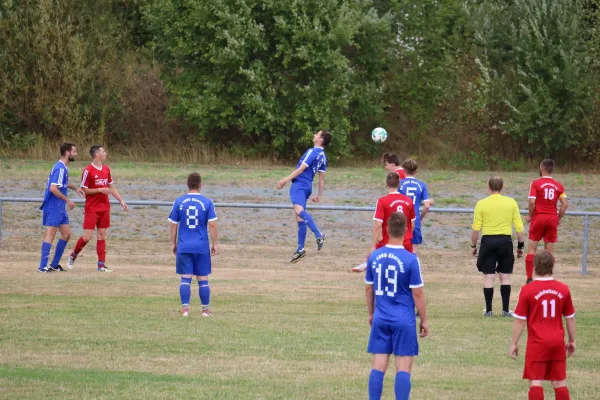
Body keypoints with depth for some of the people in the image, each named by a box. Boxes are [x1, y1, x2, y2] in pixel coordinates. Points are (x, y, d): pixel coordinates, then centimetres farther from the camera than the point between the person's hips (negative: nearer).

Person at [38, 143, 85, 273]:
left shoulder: (63, 168, 13)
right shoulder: (60, 168, -17)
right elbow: (53, 188, -26)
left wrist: (75, 188, 17)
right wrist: (67, 200, -19)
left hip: (61, 208, 10)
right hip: (53, 208, -10)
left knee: (66, 234, 11)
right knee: (50, 235, -9)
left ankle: (54, 264, 17)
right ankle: (43, 266, -7)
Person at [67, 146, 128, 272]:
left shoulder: (106, 169, 9)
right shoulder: (88, 170, -11)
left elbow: (111, 187, 18)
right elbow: (84, 190, -10)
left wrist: (121, 201, 12)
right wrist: (100, 190, -18)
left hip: (104, 208, 6)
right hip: (91, 208, -6)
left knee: (102, 235, 4)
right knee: (87, 236, -7)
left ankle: (101, 264, 5)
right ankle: (73, 255, 16)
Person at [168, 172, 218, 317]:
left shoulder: (179, 202, 0)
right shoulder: (207, 202, -3)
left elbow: (173, 225, 4)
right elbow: (212, 225, -5)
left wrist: (174, 244, 14)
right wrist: (214, 244, 4)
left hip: (184, 247, 0)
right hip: (202, 247, 0)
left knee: (185, 278, 1)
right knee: (203, 279, 8)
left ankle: (185, 309, -5)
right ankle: (205, 310, 13)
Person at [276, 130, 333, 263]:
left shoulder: (313, 152, -9)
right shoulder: (322, 156, 16)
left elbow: (301, 169, -13)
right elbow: (322, 178, 19)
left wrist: (285, 180, -10)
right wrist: (319, 195, 23)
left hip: (299, 184, -10)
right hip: (307, 186, 10)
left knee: (299, 210, -28)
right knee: (299, 217, 10)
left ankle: (319, 235, -38)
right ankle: (300, 249, 12)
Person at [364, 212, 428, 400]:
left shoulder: (374, 256, 0)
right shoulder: (410, 259, -13)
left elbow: (369, 288, 10)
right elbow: (417, 293, -9)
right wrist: (424, 320, 2)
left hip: (380, 319, 4)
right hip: (404, 321, -4)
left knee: (378, 367, 6)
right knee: (403, 368, 0)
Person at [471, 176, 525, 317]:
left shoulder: (481, 204, -3)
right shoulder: (511, 203, 1)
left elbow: (476, 228, -3)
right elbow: (519, 227, 1)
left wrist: (473, 246, 9)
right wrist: (521, 246, 11)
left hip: (488, 242, -1)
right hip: (505, 241, 1)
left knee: (488, 277, 4)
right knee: (505, 277, 8)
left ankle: (488, 310, 5)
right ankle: (505, 310, 9)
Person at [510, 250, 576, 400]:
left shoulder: (527, 290, -10)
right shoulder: (563, 289, 0)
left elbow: (520, 320, -7)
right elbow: (570, 318, 8)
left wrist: (514, 343, 2)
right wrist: (572, 341, 20)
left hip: (537, 343, -3)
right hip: (558, 342, 3)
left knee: (535, 381, -2)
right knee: (560, 381, 11)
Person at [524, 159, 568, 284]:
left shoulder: (536, 183, -7)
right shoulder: (558, 186, 4)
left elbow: (532, 202, -15)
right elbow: (565, 204, -2)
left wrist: (530, 216, -1)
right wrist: (558, 218, 8)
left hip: (538, 218, -3)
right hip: (552, 219, 3)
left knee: (531, 249, 6)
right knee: (549, 251, 8)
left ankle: (529, 278, -1)